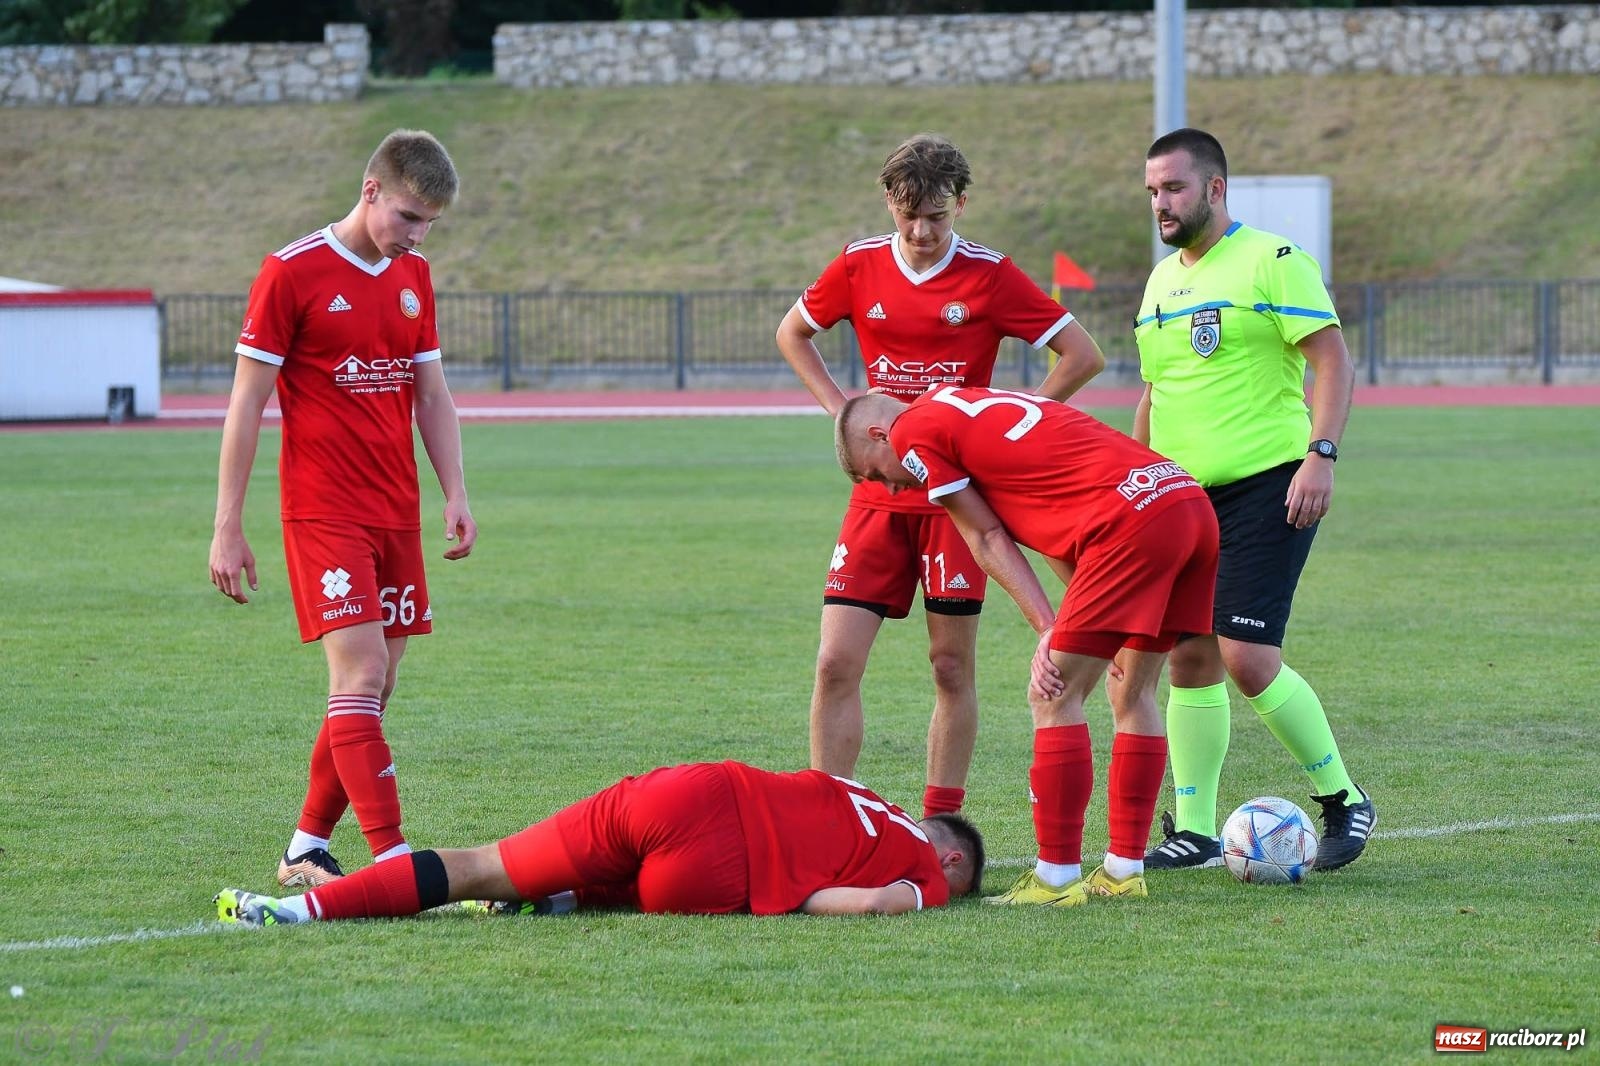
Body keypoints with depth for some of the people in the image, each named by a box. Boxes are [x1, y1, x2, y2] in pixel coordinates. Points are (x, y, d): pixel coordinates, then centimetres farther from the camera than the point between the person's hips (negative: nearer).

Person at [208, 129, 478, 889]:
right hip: (324, 511, -6)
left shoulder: (412, 276, 12)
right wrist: (227, 527, -7)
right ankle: (389, 857, -21)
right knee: (360, 672, -15)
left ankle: (306, 851, 15)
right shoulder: (292, 273, -8)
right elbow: (245, 405, -6)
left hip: (397, 513, 6)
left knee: (374, 686, 5)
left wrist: (455, 494, 8)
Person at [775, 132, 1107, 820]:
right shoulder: (859, 267, 3)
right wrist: (841, 410, 6)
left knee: (953, 667, 2)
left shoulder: (988, 276, -5)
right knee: (836, 663, -6)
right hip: (878, 494, 2)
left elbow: (1084, 356, -2)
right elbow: (792, 334, 20)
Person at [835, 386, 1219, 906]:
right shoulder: (978, 405, 31)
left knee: (1053, 697, 0)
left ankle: (1058, 877, 1)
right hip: (1194, 504, 9)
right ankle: (1124, 869, 22)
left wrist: (1048, 629, 6)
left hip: (1132, 520, -9)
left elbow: (987, 540, 6)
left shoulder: (915, 430, 7)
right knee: (1132, 692, 19)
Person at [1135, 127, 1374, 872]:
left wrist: (1320, 454, -22)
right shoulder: (1161, 280, 16)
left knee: (1247, 658, -14)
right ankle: (1194, 832, 10)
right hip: (1182, 498, 7)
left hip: (1265, 487, -7)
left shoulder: (1271, 263, -7)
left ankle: (1343, 801, 2)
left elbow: (1333, 360, -12)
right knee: (1189, 658, 4)